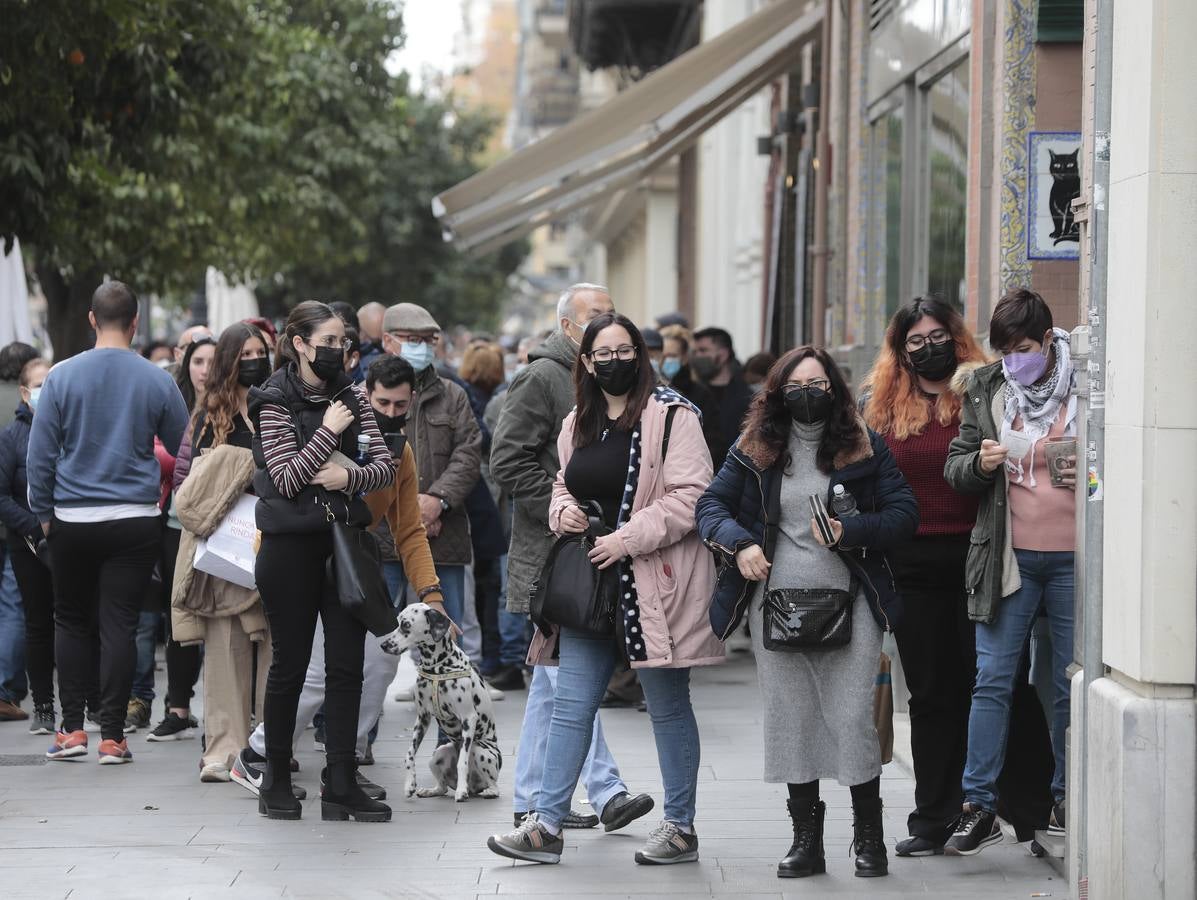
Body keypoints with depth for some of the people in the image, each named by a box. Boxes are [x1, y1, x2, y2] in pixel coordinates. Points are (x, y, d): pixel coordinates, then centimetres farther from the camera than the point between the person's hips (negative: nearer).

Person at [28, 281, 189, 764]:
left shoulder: (62, 376, -5)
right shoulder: (157, 380, -3)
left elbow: (40, 455, -2)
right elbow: (185, 449, 8)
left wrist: (43, 512, 9)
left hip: (73, 521, 0)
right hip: (136, 521, 0)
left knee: (71, 620, 14)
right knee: (120, 624, 3)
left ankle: (72, 727, 10)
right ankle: (112, 736, 2)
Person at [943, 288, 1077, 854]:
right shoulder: (983, 390, 6)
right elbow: (954, 468, 9)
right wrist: (980, 463, -12)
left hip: (1074, 558, -1)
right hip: (1008, 558, 1)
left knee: (1071, 684, 7)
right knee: (992, 681, -3)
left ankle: (1067, 797, 21)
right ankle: (979, 807, 0)